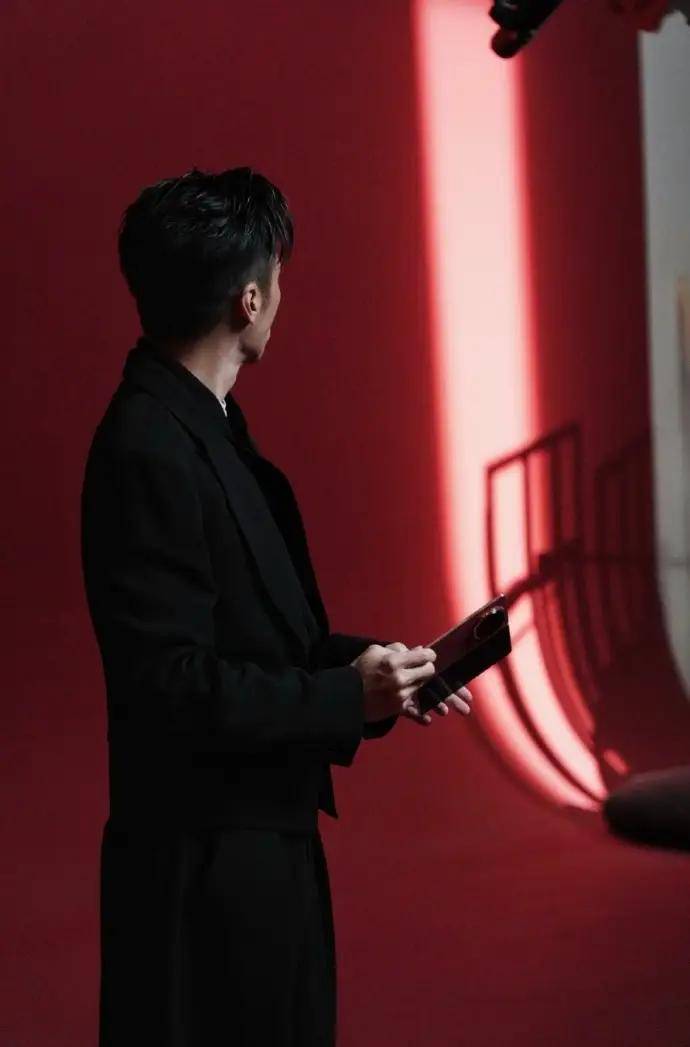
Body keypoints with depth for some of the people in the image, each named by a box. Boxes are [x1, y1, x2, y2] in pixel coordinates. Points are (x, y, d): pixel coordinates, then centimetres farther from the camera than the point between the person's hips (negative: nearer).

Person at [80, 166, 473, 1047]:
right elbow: (172, 687, -25)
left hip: (262, 838, 10)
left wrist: (366, 664, 3)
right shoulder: (151, 454, -22)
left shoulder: (200, 426, 9)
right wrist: (349, 696, -17)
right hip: (207, 864, -10)